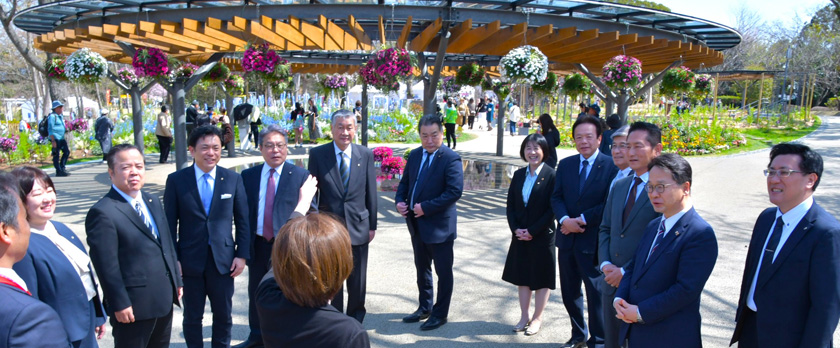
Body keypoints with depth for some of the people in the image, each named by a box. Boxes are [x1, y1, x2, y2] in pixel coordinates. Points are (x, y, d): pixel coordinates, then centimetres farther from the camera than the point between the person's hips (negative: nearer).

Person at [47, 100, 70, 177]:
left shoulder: (60, 116, 17)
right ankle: (59, 171, 0)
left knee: (67, 151, 7)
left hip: (61, 138, 9)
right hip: (55, 138, -9)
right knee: (56, 155, -3)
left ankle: (62, 167, 17)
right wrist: (53, 141, -19)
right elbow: (50, 129, -14)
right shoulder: (52, 116, -10)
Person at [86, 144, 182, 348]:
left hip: (164, 300, 8)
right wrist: (119, 304, -18)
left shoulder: (153, 202, 10)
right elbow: (106, 265, -18)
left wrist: (176, 280, 13)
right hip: (133, 307, -8)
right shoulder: (102, 213, -16)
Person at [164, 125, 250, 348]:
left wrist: (242, 254, -2)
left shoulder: (233, 179, 0)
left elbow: (242, 221, 2)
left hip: (223, 260, 1)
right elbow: (170, 223, -1)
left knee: (223, 315, 13)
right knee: (192, 317, 13)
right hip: (190, 260, -1)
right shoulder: (176, 180, -3)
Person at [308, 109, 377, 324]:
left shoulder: (365, 155, 1)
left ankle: (355, 319, 31)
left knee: (357, 281, 11)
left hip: (358, 226, 1)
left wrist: (372, 225, 3)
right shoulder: (318, 154, -3)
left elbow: (370, 192, 3)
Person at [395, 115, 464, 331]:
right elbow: (405, 182, 14)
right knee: (422, 269, 20)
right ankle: (425, 308, 37)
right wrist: (399, 201, -6)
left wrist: (426, 207, -23)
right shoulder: (414, 155, 6)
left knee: (443, 272, 8)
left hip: (439, 225, -7)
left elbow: (455, 191, -23)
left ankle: (440, 314, 23)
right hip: (417, 224, 7)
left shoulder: (451, 158, -15)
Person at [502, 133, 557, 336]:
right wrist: (516, 229, -7)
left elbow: (552, 209, -14)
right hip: (520, 236, 5)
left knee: (542, 278, 7)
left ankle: (537, 318, 20)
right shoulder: (519, 175, 6)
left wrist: (532, 231, -16)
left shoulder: (551, 175, -11)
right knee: (522, 276, 13)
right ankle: (524, 317, 25)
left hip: (542, 236, -5)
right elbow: (510, 205, 7)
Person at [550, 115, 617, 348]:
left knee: (596, 293, 5)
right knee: (569, 292, 17)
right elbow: (556, 197, 4)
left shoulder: (611, 166, -9)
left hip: (593, 241, -5)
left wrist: (582, 220, -17)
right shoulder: (565, 165, 7)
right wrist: (565, 220, -14)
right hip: (567, 239, 6)